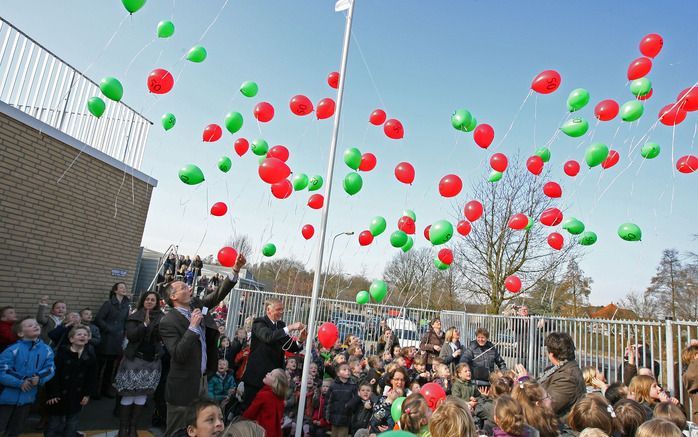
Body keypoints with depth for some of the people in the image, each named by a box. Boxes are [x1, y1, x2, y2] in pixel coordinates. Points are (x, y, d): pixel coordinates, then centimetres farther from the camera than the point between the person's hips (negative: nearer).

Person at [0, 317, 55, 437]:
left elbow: (50, 369, -3)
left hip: (27, 397, 4)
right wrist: (20, 383, -24)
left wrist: (40, 378, -22)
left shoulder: (46, 350, -4)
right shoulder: (13, 350, -17)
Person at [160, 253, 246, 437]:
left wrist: (236, 269, -11)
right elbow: (178, 355, -26)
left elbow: (219, 293, 0)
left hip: (203, 379, 7)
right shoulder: (168, 322, -18)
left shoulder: (197, 304, 2)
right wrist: (192, 326, -29)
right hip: (183, 386, -7)